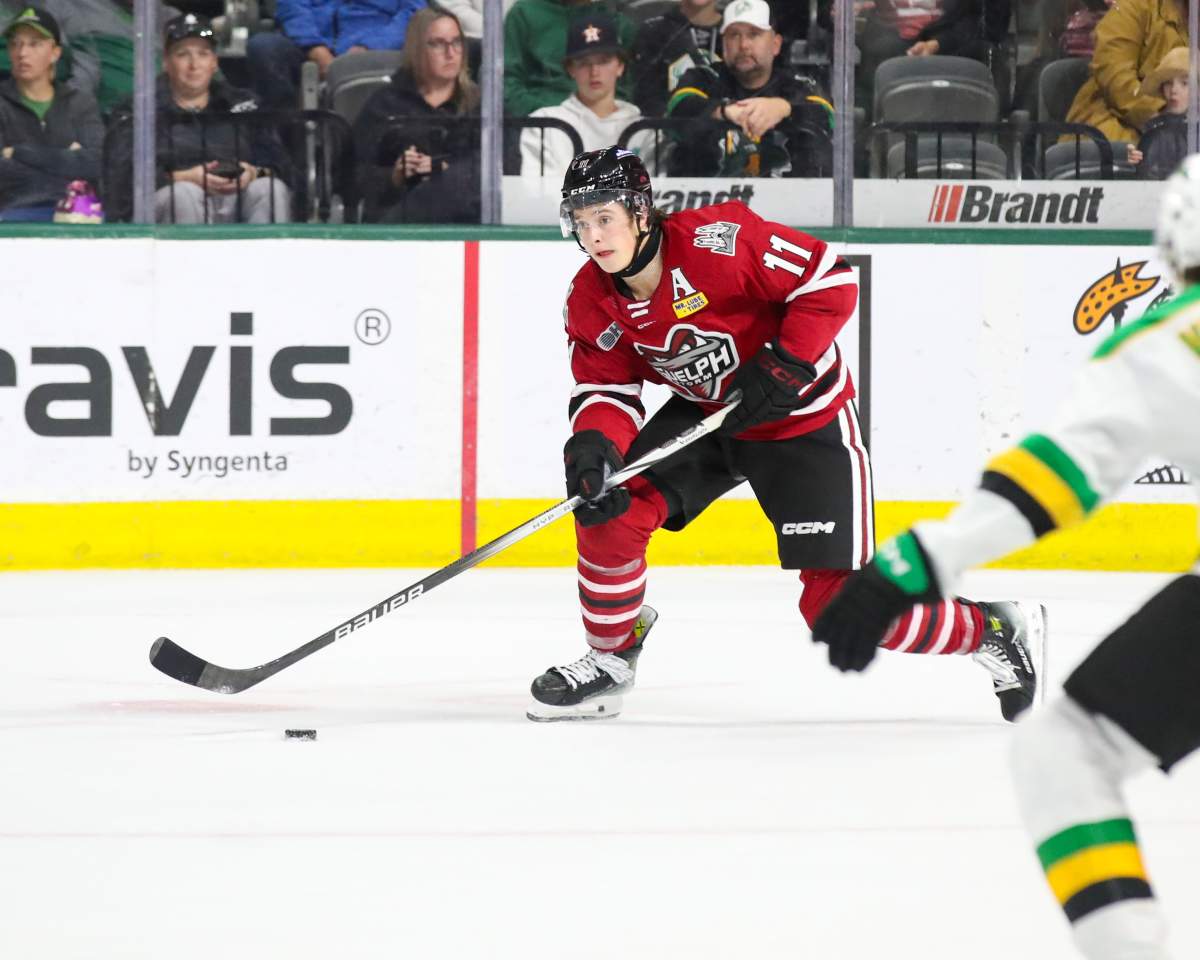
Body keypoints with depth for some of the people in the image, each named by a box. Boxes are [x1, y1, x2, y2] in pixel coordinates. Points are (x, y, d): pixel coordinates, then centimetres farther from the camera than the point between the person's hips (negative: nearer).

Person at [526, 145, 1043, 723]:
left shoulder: (717, 241, -29)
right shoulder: (590, 301, -8)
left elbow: (831, 282, -24)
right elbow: (606, 389, -5)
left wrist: (783, 367, -28)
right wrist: (593, 445, -27)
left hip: (804, 420, -6)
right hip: (705, 414, 6)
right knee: (610, 505, -15)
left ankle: (992, 629, 10)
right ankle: (611, 656, 7)